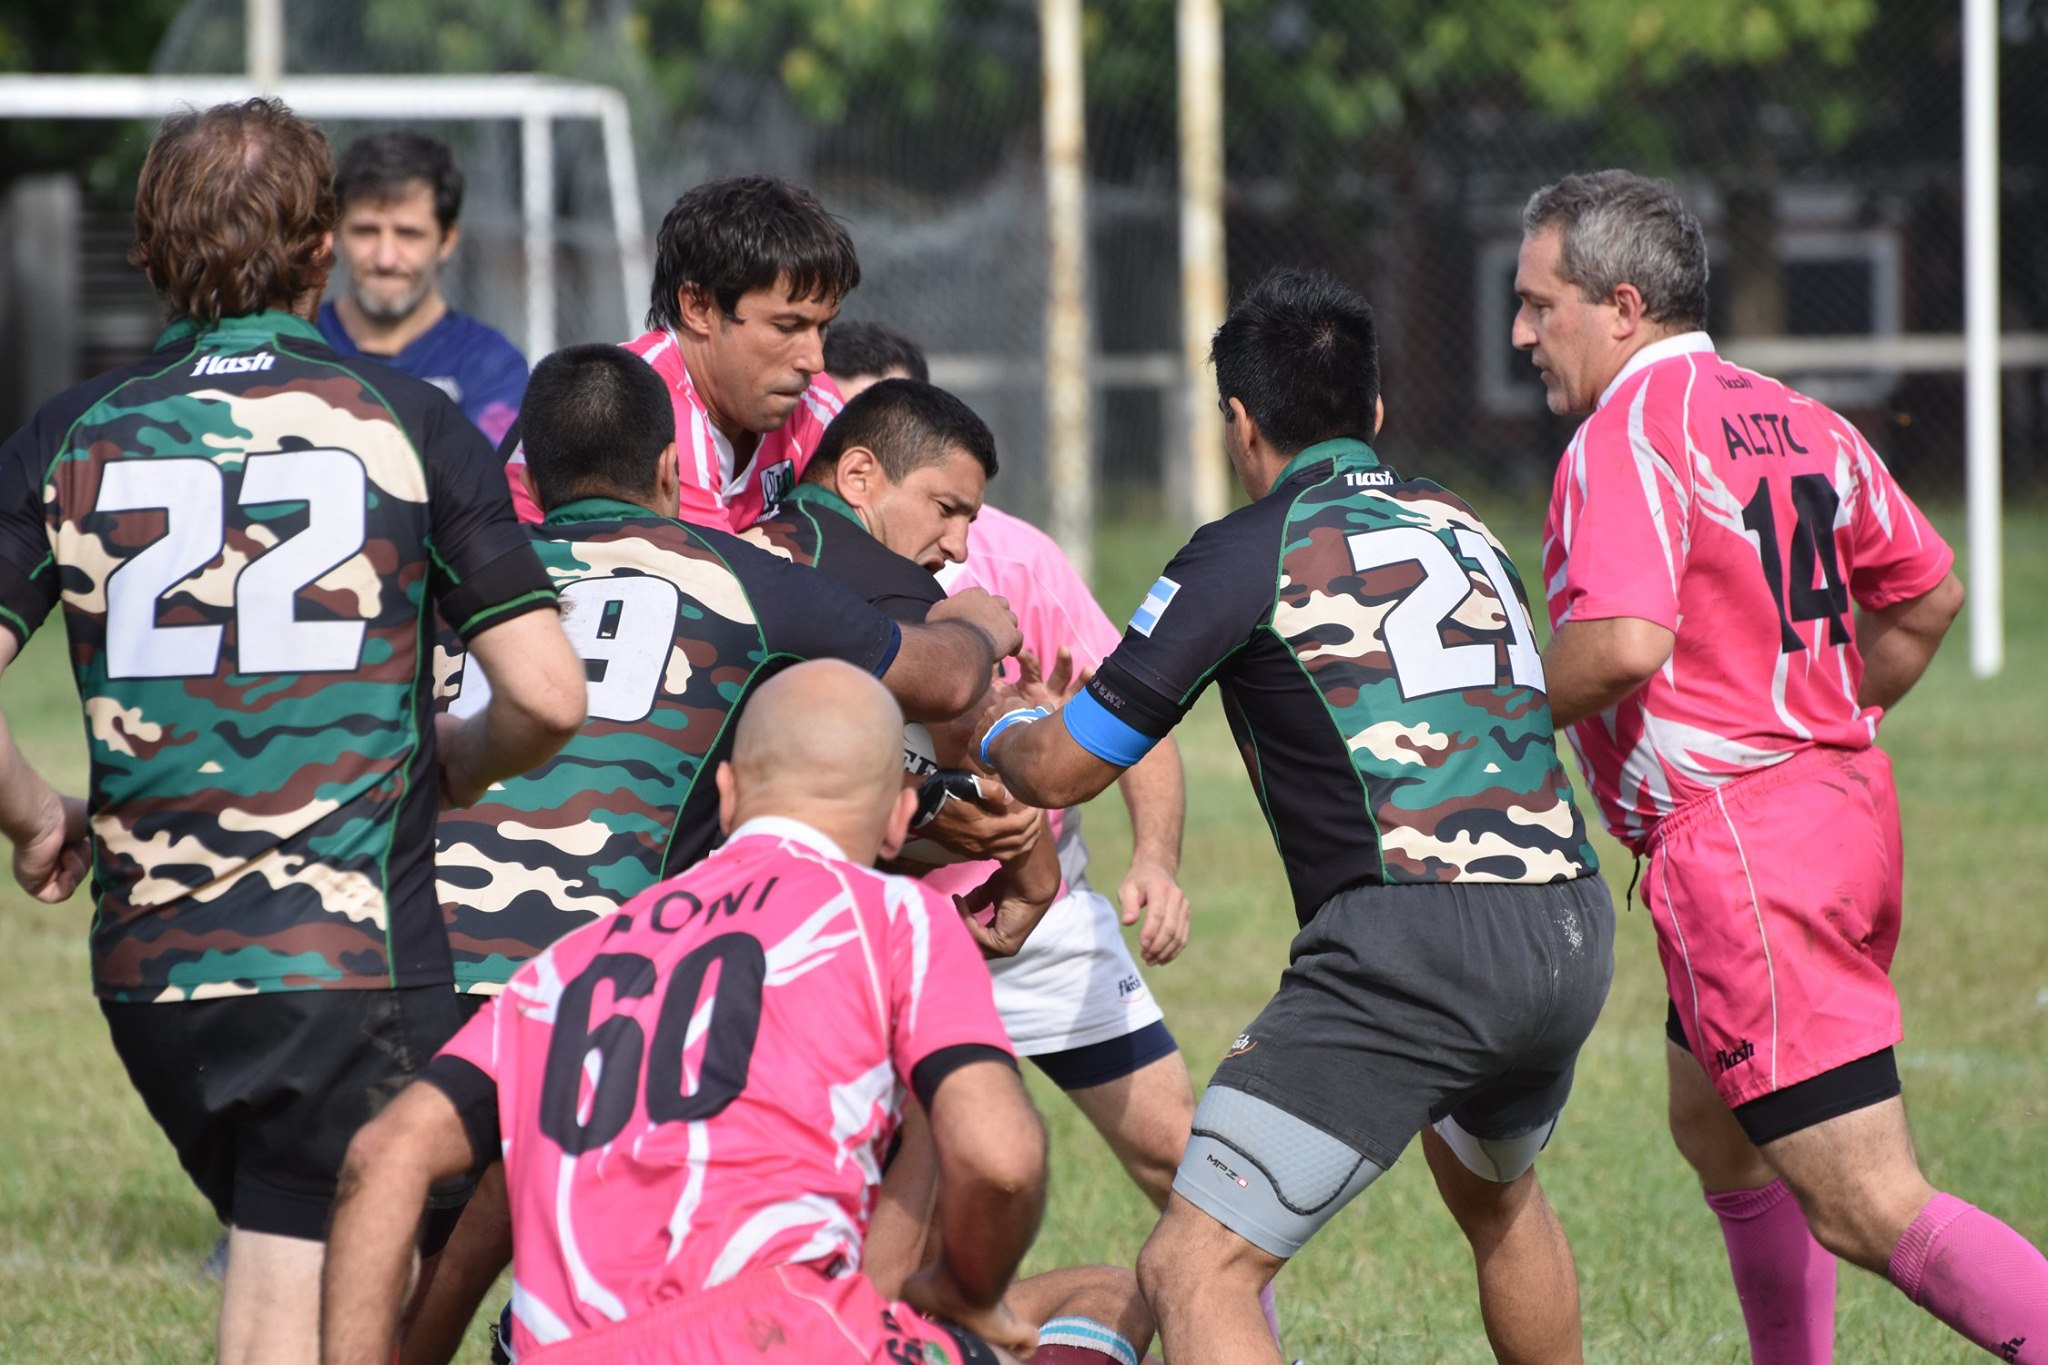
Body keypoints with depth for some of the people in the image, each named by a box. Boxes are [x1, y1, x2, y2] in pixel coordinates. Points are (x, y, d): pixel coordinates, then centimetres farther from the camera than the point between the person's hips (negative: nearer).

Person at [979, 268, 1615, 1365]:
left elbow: (1063, 769, 6)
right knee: (1495, 1194, 37)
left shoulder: (1244, 553, 1)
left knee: (1195, 1273, -9)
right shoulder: (1464, 528, 19)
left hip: (1411, 948, -7)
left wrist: (991, 729, 29)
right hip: (1569, 929, 7)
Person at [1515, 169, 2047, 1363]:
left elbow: (1625, 642, -27)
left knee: (1868, 1208, -12)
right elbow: (1930, 593, 22)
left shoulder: (1627, 434, -14)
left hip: (1738, 849, -10)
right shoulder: (1797, 422, 13)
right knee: (1714, 1130, 27)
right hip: (1848, 807, 10)